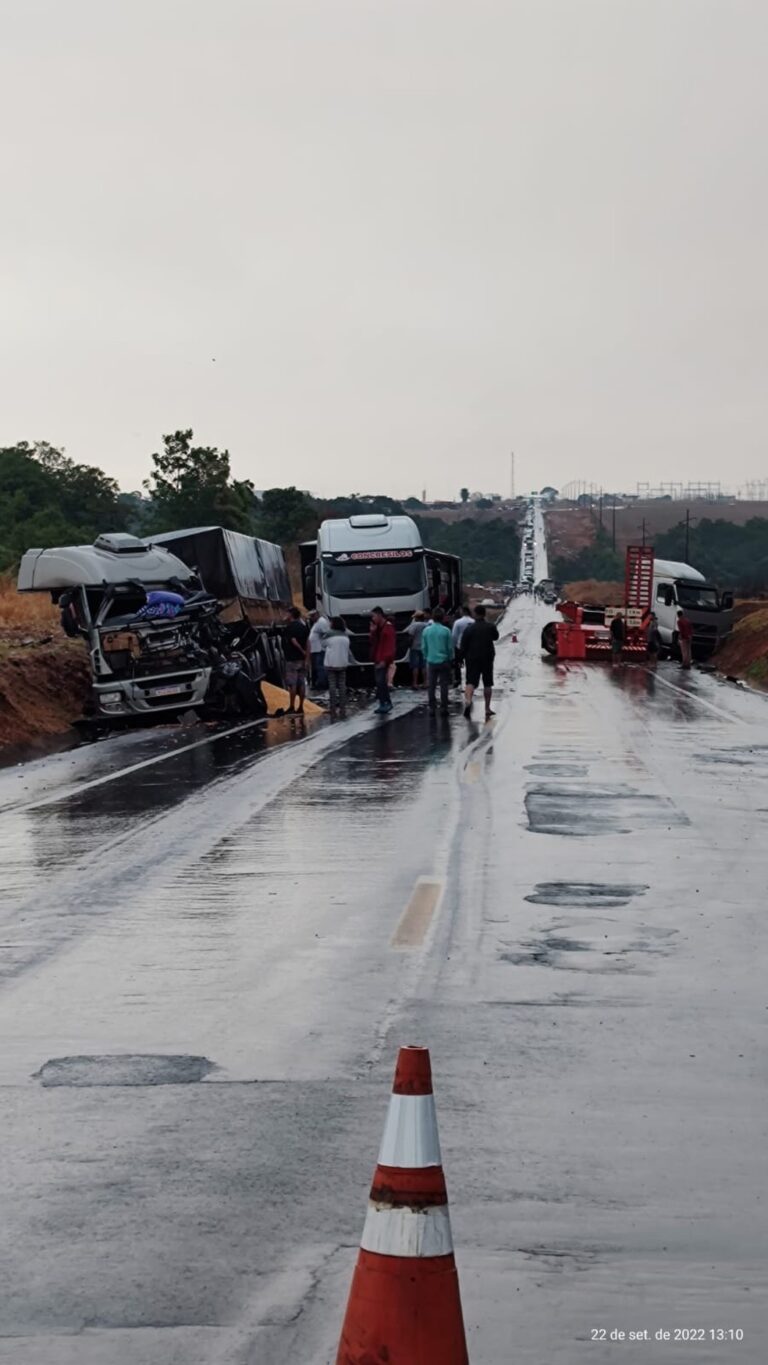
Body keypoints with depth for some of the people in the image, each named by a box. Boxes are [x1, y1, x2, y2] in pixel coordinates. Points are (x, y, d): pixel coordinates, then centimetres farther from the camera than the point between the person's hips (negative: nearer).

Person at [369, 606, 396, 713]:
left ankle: (384, 704, -10)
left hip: (383, 661, -9)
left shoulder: (388, 628, -11)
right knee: (381, 682, 11)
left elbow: (391, 646, -17)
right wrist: (372, 632, 1)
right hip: (377, 660, 9)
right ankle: (387, 703, 18)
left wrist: (384, 660, -21)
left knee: (380, 681, -13)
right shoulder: (377, 628, 16)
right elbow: (372, 643, 16)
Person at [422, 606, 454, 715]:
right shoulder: (446, 631, -8)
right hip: (443, 661, -2)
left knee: (431, 686, 7)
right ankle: (444, 708, 5)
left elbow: (424, 647, 3)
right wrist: (450, 659, 11)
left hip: (431, 661, 2)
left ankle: (432, 708, 6)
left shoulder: (427, 630, -2)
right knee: (444, 685, 5)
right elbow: (450, 647, -3)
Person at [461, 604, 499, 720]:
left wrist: (465, 656, 10)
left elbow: (463, 646, -5)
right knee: (487, 684, 13)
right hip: (487, 658, 1)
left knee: (471, 682, -5)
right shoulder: (491, 626, -1)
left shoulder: (469, 628, -6)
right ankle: (487, 708, 16)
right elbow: (496, 637, 19)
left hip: (472, 658, -1)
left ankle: (467, 701, -33)